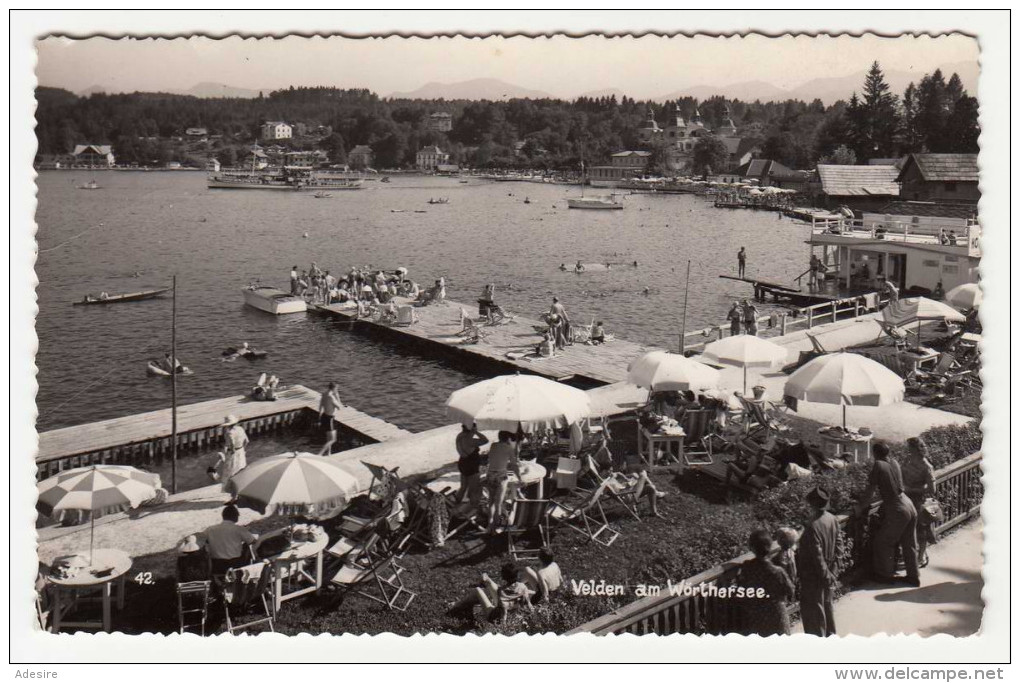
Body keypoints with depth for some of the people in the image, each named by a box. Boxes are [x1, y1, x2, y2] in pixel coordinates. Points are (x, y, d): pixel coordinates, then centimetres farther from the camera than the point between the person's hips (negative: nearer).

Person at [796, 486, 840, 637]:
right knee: (826, 603, 24)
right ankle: (830, 635, 40)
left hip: (813, 575, -8)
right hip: (828, 569, 9)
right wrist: (829, 572, 13)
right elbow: (837, 543, 6)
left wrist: (825, 575, -15)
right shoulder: (832, 519, -4)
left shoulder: (813, 526, -30)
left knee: (812, 608, 7)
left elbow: (817, 555, -26)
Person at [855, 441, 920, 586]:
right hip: (910, 507, 7)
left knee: (883, 542, 12)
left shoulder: (878, 466, -14)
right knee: (909, 544, 18)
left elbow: (870, 491, -13)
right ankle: (913, 577, 29)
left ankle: (886, 575, 22)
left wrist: (860, 507, -2)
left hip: (897, 511, -7)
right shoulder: (894, 463, 6)